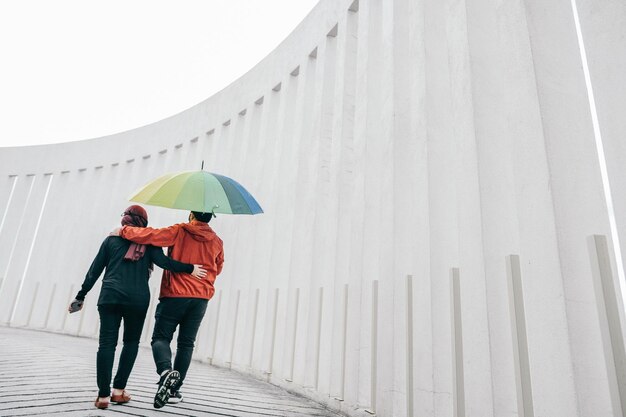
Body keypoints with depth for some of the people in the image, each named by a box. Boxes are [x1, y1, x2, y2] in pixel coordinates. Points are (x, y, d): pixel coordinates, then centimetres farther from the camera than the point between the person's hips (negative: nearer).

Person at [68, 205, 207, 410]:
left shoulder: (112, 239, 13)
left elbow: (94, 270, 13)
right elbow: (163, 262, -10)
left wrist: (81, 296, 18)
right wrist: (190, 269, -6)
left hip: (110, 296, 1)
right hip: (138, 299, -1)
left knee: (106, 343, 3)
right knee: (131, 342, 15)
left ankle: (103, 395, 0)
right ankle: (119, 390, 14)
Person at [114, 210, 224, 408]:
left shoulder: (179, 232, -5)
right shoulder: (217, 242, 7)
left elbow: (149, 235, -12)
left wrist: (123, 230, 3)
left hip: (175, 295, -3)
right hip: (201, 298, 4)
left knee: (160, 337, 6)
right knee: (186, 343, 12)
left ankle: (166, 371, -22)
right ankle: (175, 389, 15)